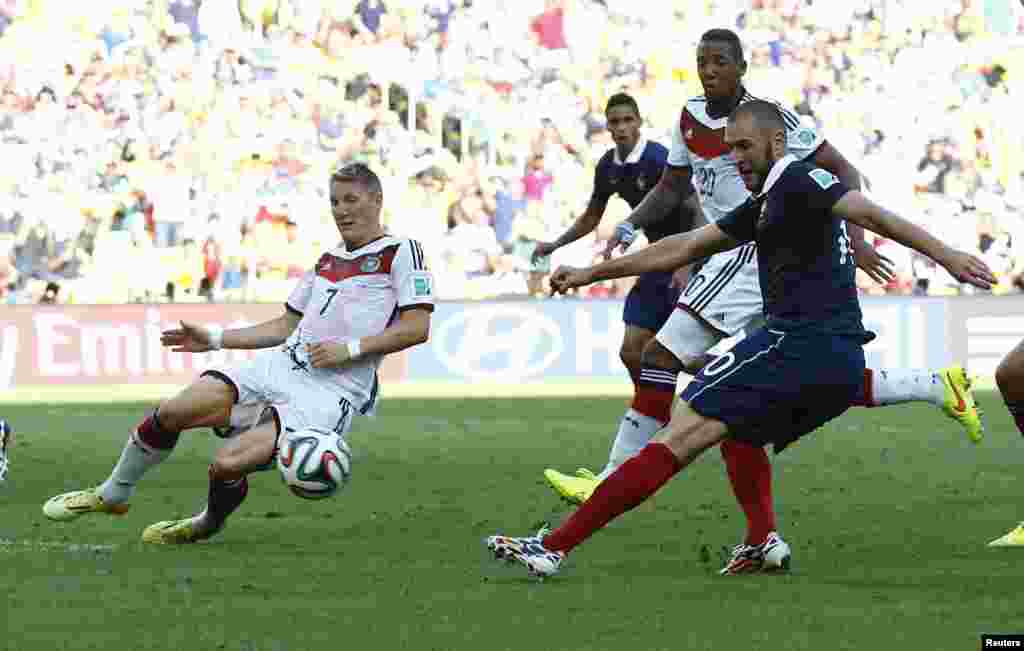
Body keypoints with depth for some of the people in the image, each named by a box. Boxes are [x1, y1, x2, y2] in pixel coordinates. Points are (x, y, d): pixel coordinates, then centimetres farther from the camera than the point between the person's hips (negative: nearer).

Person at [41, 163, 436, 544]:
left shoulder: (402, 252, -1)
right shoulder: (328, 260, 23)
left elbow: (417, 328, -9)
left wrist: (349, 349, -17)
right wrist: (214, 339, 23)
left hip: (332, 393, -7)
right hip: (280, 366, 7)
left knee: (228, 463, -24)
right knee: (174, 412, -12)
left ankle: (208, 525, 10)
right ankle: (112, 495, 9)